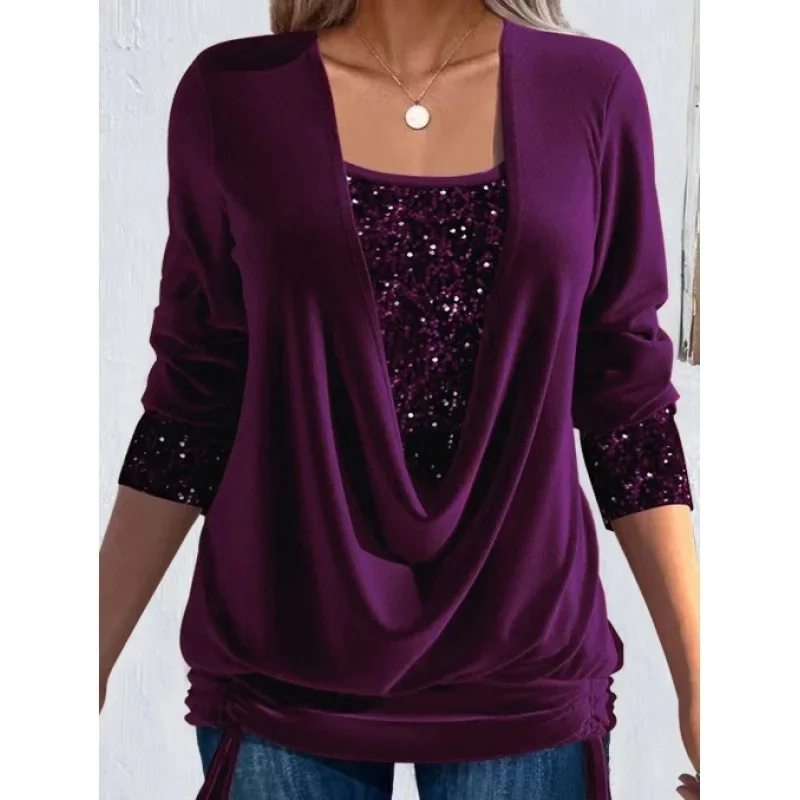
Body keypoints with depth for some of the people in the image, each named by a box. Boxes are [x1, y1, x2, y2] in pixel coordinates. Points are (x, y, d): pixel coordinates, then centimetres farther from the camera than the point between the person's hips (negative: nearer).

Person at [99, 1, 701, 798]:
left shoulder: (592, 90, -2)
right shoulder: (233, 95, -3)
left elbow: (628, 407, 1)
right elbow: (192, 408, 1)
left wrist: (696, 677, -1)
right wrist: (94, 654, 1)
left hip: (524, 675, 1)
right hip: (277, 671, 0)